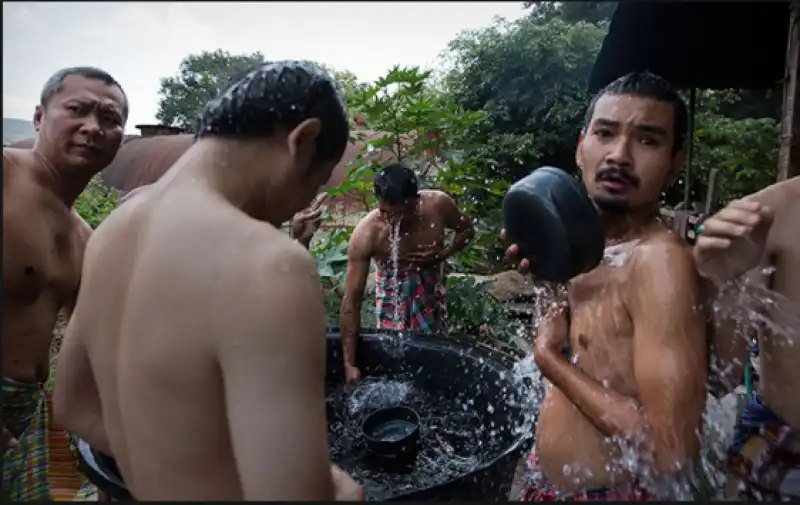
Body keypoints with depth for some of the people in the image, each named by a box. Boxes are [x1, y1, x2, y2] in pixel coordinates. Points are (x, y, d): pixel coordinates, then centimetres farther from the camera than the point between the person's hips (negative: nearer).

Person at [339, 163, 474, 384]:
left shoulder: (438, 204, -26)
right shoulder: (365, 235, -33)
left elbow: (467, 230, -3)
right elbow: (351, 300, -29)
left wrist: (442, 254, -23)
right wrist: (349, 364, -27)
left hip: (429, 286, 2)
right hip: (392, 290, -2)